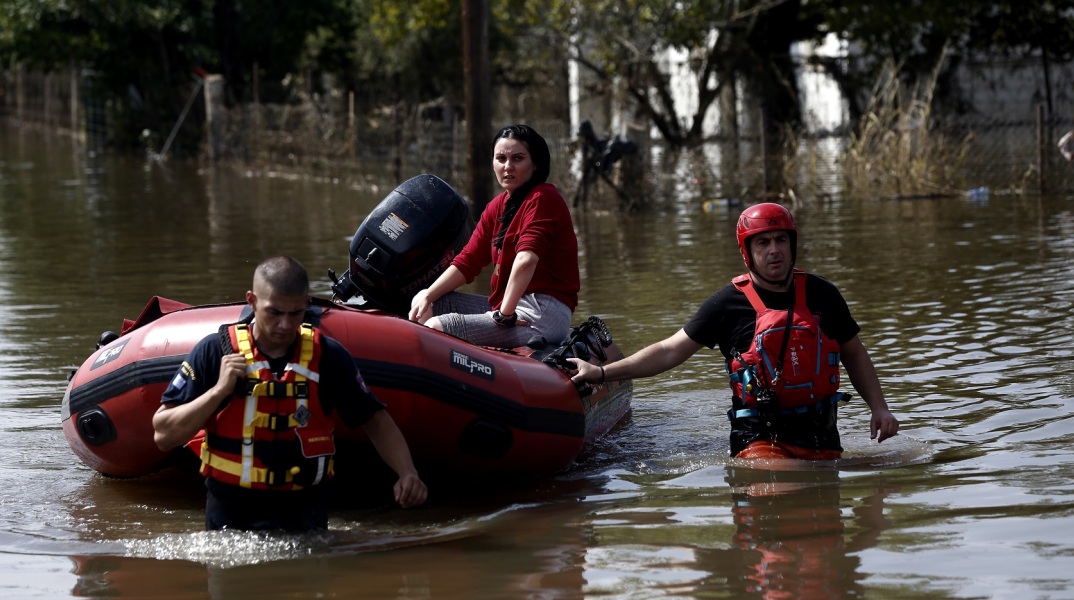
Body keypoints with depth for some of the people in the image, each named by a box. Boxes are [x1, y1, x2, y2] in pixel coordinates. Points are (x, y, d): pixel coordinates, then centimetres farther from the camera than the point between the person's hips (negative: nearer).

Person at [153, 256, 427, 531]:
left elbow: (376, 421, 9)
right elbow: (163, 435, -4)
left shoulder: (328, 356, 2)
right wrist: (219, 390, -15)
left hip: (305, 512, 0)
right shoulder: (215, 351, -3)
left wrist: (407, 473, -8)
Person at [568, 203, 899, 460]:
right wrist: (602, 373, -6)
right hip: (761, 437, -4)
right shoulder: (729, 303, -2)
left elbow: (854, 354, 19)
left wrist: (879, 407, 8)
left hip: (822, 439, 4)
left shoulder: (821, 295, 7)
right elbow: (669, 352, 0)